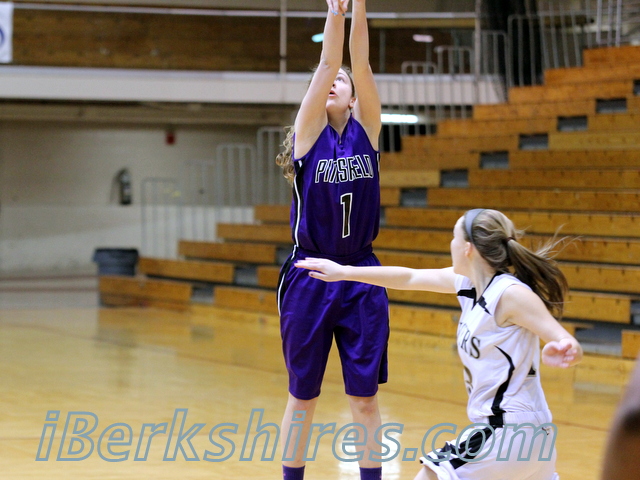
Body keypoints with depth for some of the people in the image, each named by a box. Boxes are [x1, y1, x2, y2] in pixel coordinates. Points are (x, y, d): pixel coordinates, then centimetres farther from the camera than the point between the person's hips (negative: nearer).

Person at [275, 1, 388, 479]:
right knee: (302, 398, 7)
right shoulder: (309, 131, 0)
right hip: (309, 276, -1)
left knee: (365, 399, 3)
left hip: (361, 279, 1)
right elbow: (327, 62, -11)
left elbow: (360, 61, -7)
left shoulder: (367, 129, 5)